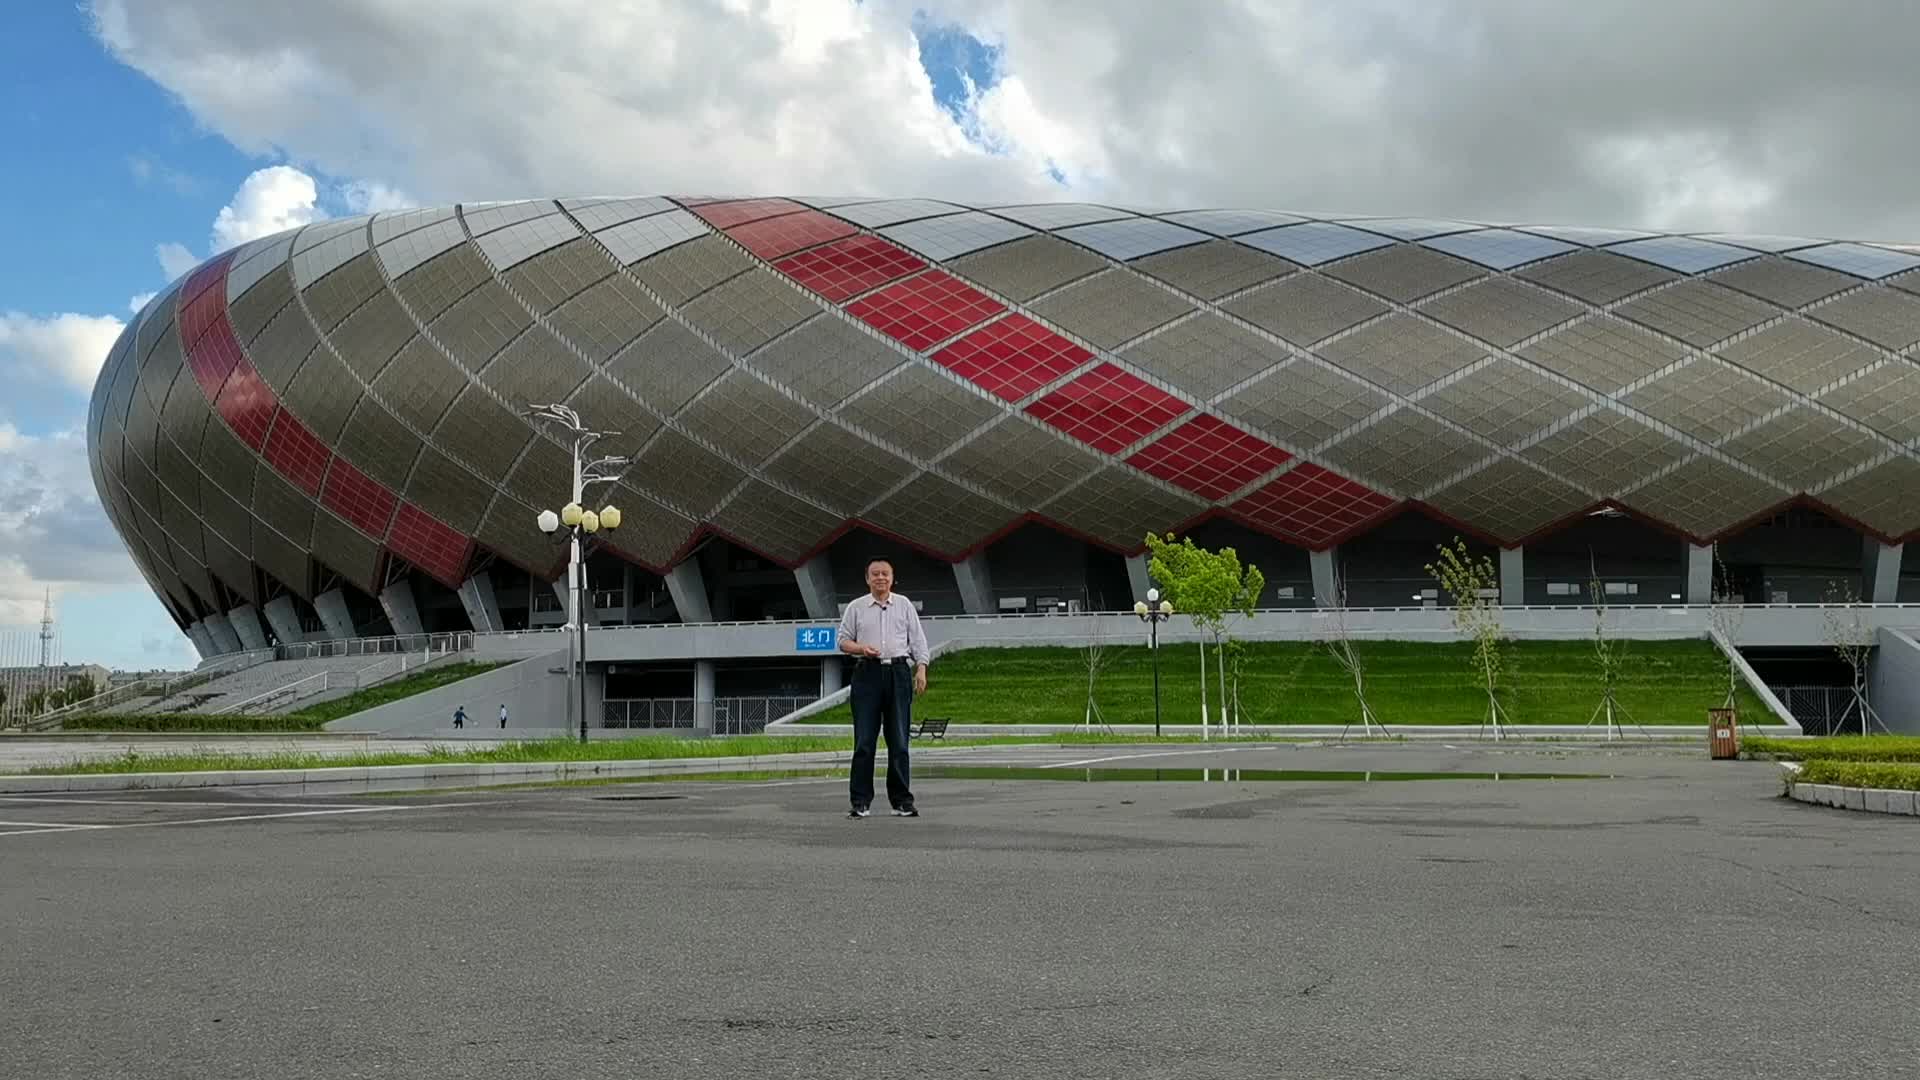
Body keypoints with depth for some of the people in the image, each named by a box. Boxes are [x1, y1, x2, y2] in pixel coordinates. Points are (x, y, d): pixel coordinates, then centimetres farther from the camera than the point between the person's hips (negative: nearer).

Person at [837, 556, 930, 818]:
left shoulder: (904, 605, 12)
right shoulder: (856, 607, 10)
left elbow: (917, 640, 10)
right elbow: (843, 640, 9)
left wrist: (921, 670, -1)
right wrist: (862, 648, -10)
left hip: (898, 672, 1)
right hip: (867, 673, -1)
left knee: (899, 740, 2)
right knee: (864, 740, -3)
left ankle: (902, 801, 8)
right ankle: (861, 802, 0)